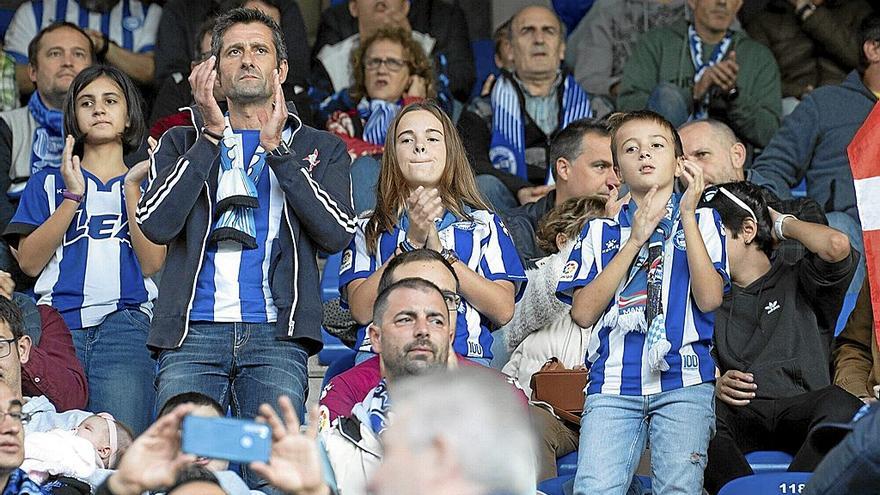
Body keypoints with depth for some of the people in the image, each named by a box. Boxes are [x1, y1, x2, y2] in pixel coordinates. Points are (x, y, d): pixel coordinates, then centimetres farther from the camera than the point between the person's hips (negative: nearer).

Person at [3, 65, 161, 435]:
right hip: (56, 324, 1)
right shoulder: (49, 183, 20)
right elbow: (30, 262, 5)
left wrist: (131, 188, 1)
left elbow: (152, 263, 5)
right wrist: (73, 196, -1)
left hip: (126, 325, 0)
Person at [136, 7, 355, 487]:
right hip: (193, 332, 1)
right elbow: (156, 224, 0)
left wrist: (277, 147, -4)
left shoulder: (320, 149, 18)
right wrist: (212, 134, -2)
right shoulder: (182, 143, 19)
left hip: (275, 335, 0)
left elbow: (337, 232, 0)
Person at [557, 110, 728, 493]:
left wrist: (687, 217, -4)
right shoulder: (600, 232, 17)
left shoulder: (702, 221, 13)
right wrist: (635, 240, 0)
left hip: (684, 379, -1)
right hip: (613, 382, 1)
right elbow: (583, 312, 3)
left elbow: (709, 299, -2)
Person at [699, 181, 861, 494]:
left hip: (798, 407, -2)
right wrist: (714, 385, -4)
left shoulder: (798, 283, 19)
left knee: (839, 404, -37)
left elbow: (837, 246, -2)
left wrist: (783, 224, 17)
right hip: (737, 417, 2)